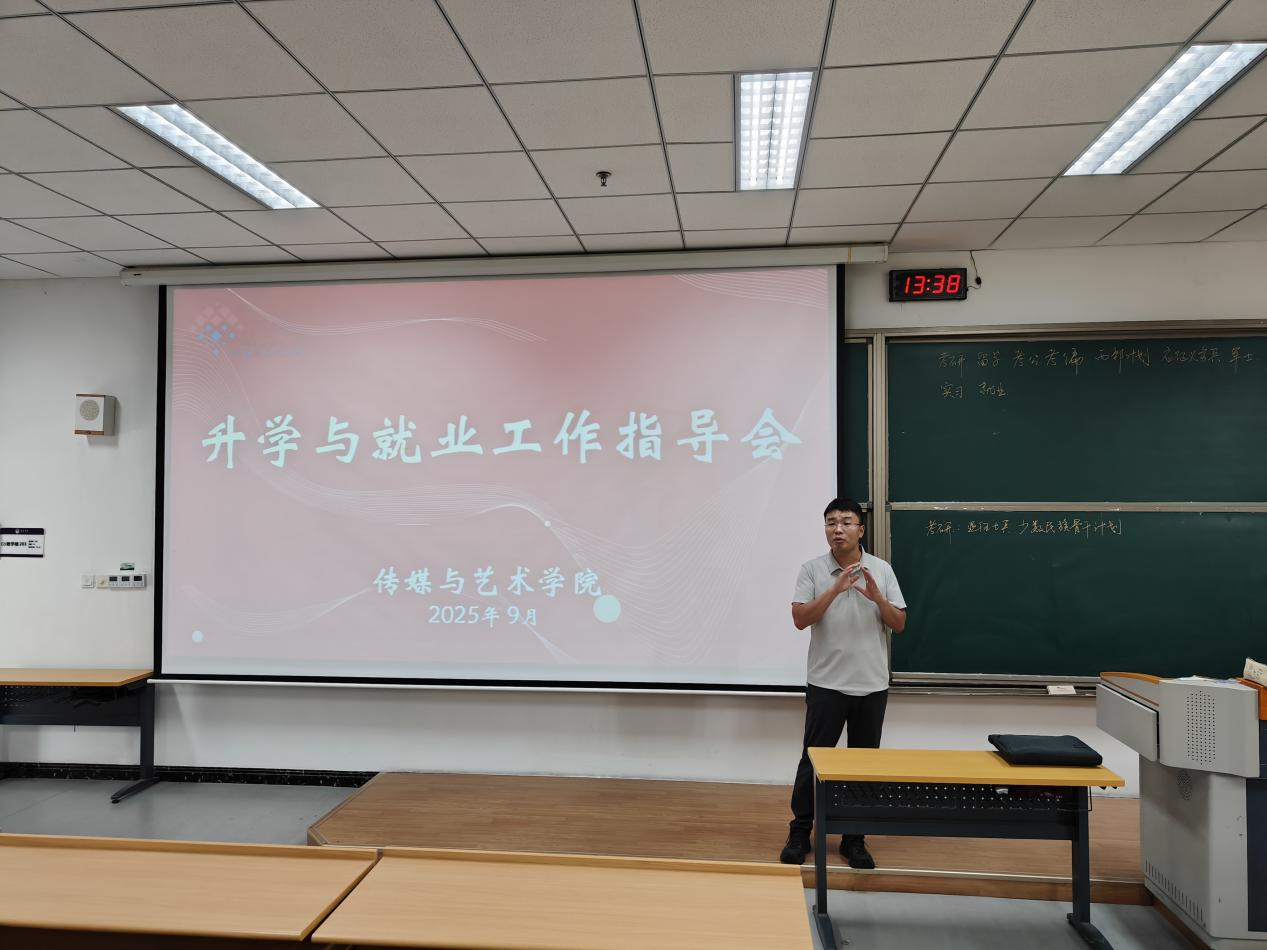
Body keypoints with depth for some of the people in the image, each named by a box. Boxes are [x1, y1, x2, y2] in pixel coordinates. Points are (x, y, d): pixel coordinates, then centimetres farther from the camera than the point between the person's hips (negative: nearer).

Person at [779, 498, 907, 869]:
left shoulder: (882, 569, 2)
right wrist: (835, 589, -24)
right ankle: (800, 834, 19)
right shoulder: (812, 569, -4)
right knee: (813, 759, 5)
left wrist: (876, 597, -17)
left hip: (872, 685, 2)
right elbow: (800, 619, -13)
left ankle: (854, 839, 23)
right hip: (826, 684, -2)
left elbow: (899, 624, 2)